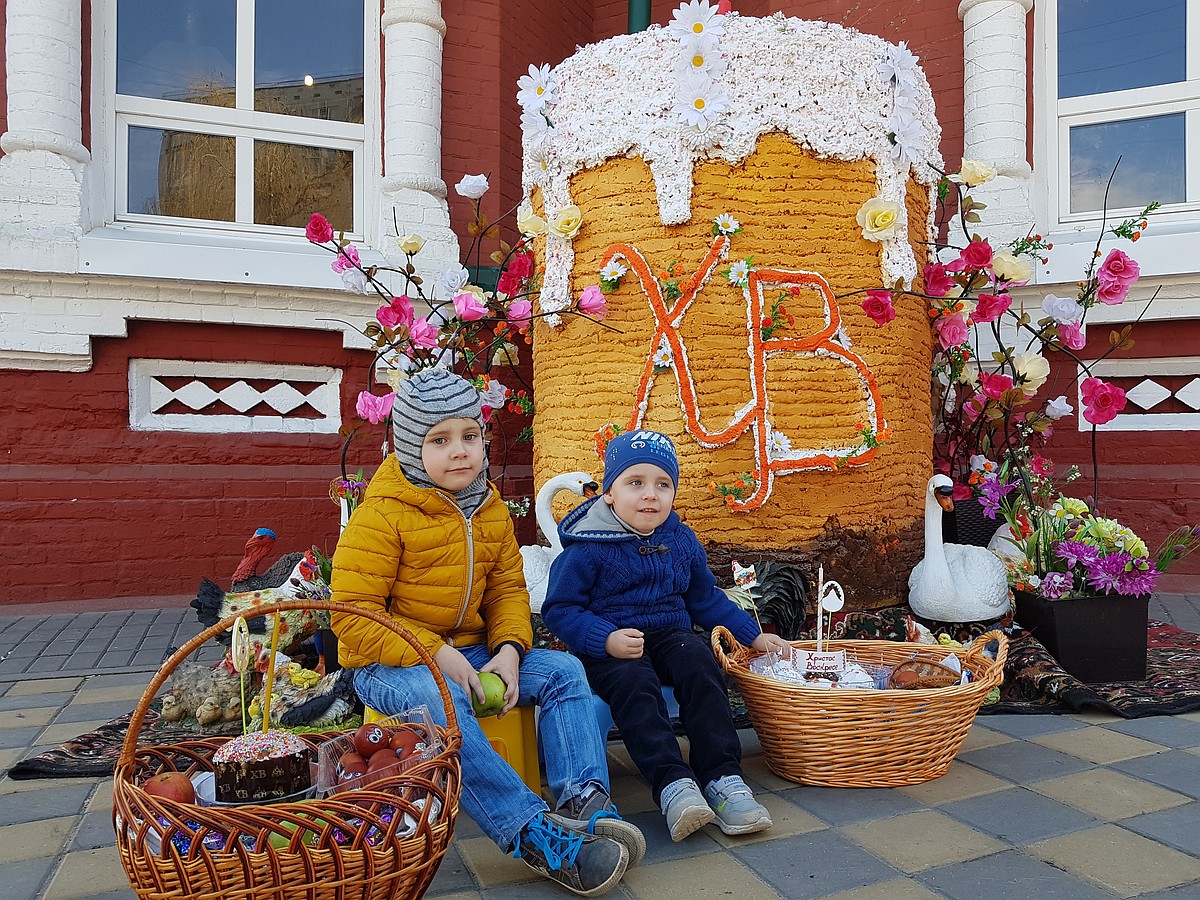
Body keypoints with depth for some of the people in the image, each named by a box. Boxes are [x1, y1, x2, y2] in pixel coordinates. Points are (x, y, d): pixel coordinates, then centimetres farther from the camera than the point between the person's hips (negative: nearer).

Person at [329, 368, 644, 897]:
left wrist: (510, 649, -12)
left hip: (468, 651, 6)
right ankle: (531, 833, -37)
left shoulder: (491, 511, 6)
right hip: (386, 663, -6)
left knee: (564, 670, -11)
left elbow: (508, 589, 9)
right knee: (440, 701, -38)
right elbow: (352, 617, -18)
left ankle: (584, 800, -20)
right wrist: (435, 654, -26)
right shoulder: (381, 515, -14)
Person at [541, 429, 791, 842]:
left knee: (700, 666, -27)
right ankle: (673, 784, -37)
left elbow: (706, 598, 24)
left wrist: (754, 635, 21)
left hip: (671, 636, 4)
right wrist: (606, 639, -22)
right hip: (611, 648, -4)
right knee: (634, 684, -34)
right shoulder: (588, 546, -7)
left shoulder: (681, 540, 11)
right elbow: (559, 608, -7)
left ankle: (723, 777, -25)